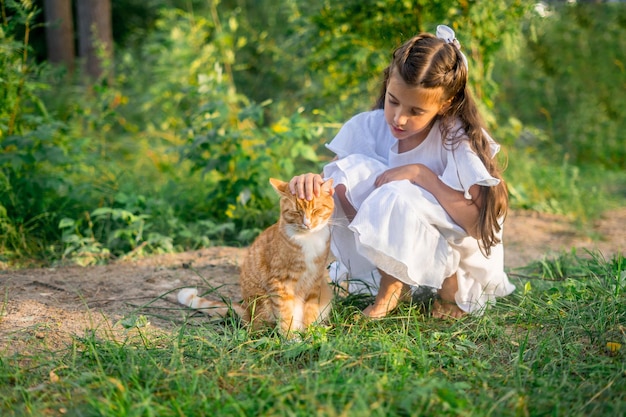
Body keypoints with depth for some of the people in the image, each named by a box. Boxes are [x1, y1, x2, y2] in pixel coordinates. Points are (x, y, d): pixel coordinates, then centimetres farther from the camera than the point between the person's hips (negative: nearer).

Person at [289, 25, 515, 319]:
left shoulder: (457, 140, -21)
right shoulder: (369, 127, -10)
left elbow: (481, 225, -27)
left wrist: (422, 174, -30)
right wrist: (310, 182, -32)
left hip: (459, 259, -4)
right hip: (395, 256, 4)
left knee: (396, 196, -32)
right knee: (350, 171, -19)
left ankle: (451, 288, -8)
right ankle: (392, 281, -8)